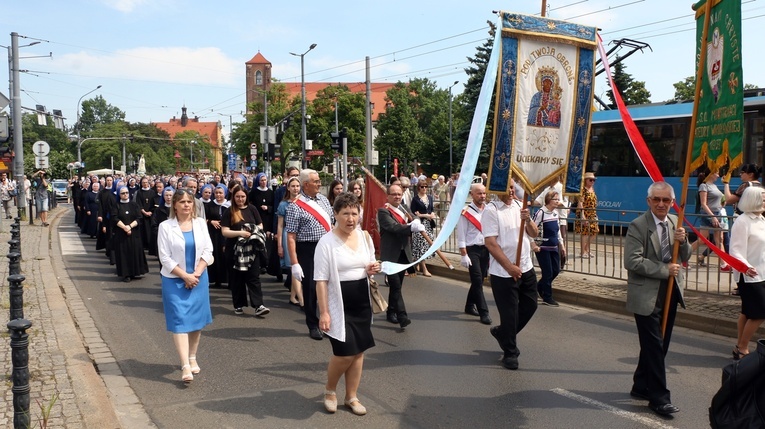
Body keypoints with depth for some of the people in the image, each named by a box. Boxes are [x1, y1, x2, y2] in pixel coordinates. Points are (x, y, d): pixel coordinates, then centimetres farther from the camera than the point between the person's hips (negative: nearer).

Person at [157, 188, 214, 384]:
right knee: (180, 320, -7)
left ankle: (192, 358, 23)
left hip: (199, 278, 3)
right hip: (175, 280, -3)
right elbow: (165, 258, -9)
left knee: (196, 319, 8)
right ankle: (185, 366, -10)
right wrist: (185, 276, -13)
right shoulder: (165, 227, -6)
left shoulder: (200, 223, 3)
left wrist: (196, 274, -9)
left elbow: (208, 251, 2)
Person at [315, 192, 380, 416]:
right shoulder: (327, 242, -13)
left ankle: (351, 397, 26)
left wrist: (373, 270, -7)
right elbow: (321, 280, -14)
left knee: (358, 351, 9)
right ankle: (329, 390, 21)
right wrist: (324, 312, -18)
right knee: (345, 353, -7)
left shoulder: (365, 237, 4)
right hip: (339, 304, -5)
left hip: (362, 303, 6)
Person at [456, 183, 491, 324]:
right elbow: (461, 236, -8)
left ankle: (470, 306, 30)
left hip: (486, 249, 5)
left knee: (479, 280, 13)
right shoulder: (466, 212, -8)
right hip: (472, 249, -5)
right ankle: (483, 312, -3)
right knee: (477, 280, -7)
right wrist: (463, 255, -12)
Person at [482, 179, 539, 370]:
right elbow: (490, 243, -16)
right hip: (503, 272, -6)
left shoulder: (519, 205, 7)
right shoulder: (491, 210, -12)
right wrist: (509, 267, -18)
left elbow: (534, 234, 7)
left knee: (530, 305, 16)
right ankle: (510, 353, 19)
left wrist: (527, 220, -15)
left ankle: (502, 333, 38)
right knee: (509, 312, 1)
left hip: (526, 267, 7)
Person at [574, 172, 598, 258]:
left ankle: (587, 249, 24)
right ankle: (583, 251, 6)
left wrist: (595, 214, 17)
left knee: (594, 232, 9)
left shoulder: (592, 189, 13)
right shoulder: (583, 189, -12)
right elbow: (580, 203, -17)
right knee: (585, 232, -5)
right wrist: (582, 215, -23)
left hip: (592, 214, 8)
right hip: (585, 214, -8)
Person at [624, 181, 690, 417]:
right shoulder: (638, 226, -13)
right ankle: (659, 397, 5)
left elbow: (685, 257, 10)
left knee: (660, 345, 15)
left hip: (670, 292, 7)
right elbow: (632, 261, -20)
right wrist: (665, 270, -19)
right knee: (654, 346, -4)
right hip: (647, 295, -7)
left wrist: (682, 241, -11)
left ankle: (641, 387, 29)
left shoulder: (675, 222, 8)